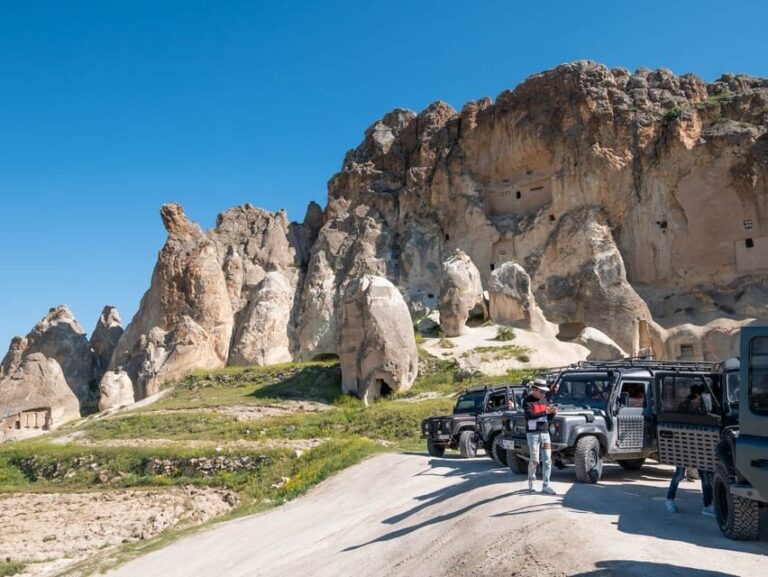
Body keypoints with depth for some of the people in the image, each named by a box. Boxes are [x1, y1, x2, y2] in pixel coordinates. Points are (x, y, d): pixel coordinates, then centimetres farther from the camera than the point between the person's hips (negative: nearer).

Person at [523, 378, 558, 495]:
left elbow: (549, 417, 15)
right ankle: (531, 482, 20)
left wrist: (552, 412, -7)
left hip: (545, 433, 6)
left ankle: (546, 486, 3)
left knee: (547, 460, 0)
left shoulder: (544, 399, 12)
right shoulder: (527, 401, -6)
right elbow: (530, 415, -22)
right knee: (534, 460, -1)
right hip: (533, 433, -6)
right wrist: (545, 411, -26)